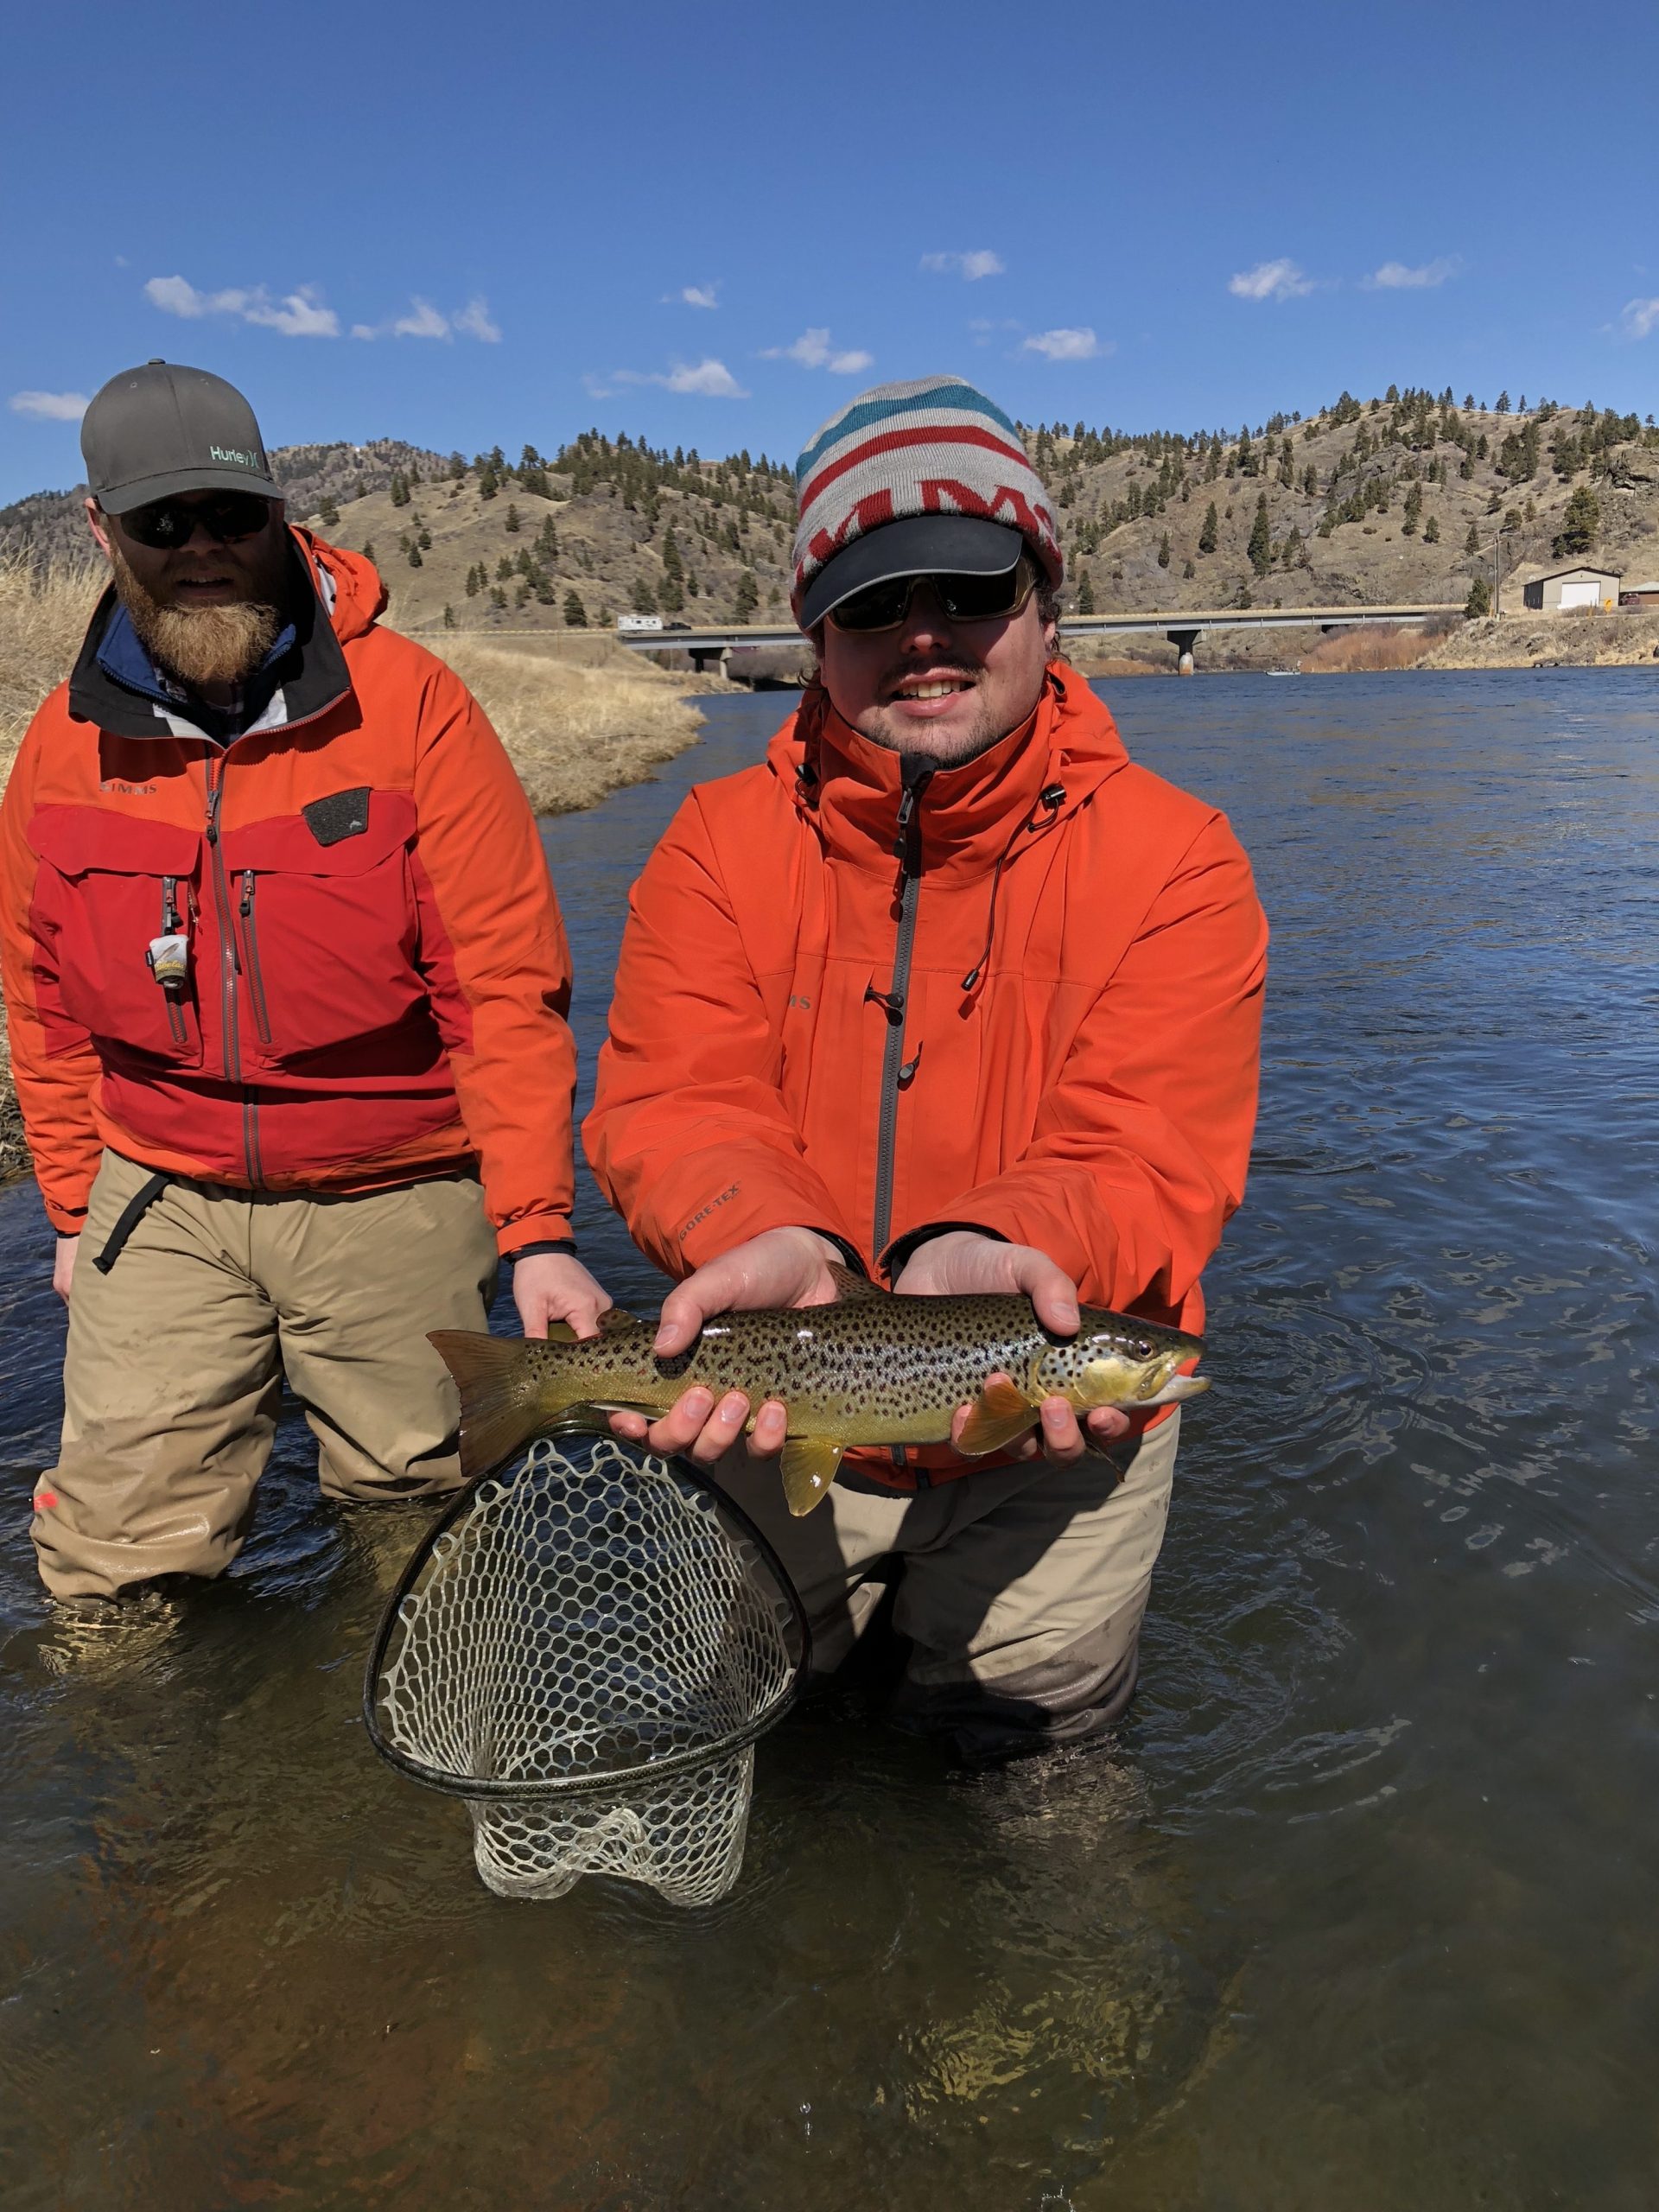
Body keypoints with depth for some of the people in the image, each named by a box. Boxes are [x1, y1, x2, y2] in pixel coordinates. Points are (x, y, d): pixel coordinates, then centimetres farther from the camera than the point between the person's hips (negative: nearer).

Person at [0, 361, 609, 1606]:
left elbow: (506, 981, -13)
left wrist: (538, 1230, -18)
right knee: (116, 1573, 5)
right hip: (163, 1206, 3)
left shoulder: (410, 703, -10)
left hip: (398, 1199, -2)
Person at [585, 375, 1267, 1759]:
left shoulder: (1170, 857, -12)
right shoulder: (722, 843, -7)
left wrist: (986, 1253, -42)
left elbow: (1146, 1165, -21)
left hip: (1049, 1433, -1)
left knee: (1026, 1751, 20)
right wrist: (770, 1245, -38)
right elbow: (672, 1107, -16)